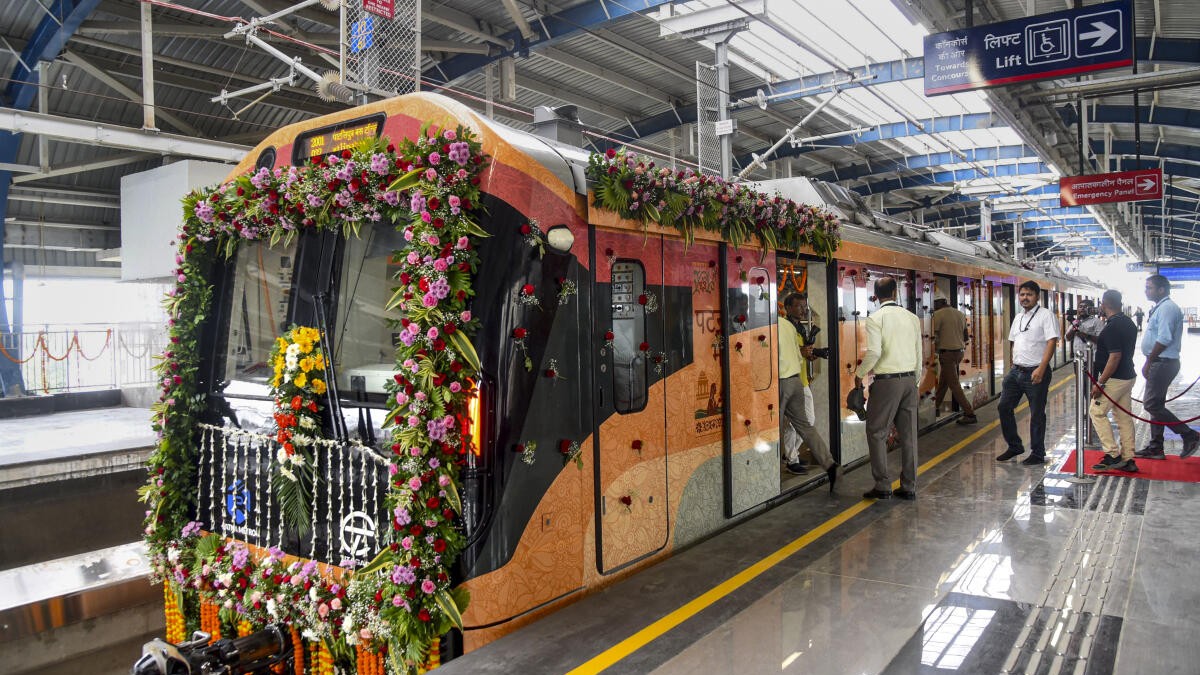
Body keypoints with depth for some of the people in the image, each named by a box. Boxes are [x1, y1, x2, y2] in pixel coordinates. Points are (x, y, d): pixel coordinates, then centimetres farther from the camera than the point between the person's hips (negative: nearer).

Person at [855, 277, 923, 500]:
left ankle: (882, 486, 2)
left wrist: (859, 374, -5)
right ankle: (909, 487, 15)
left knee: (877, 433, 4)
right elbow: (919, 354, 11)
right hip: (909, 379, 6)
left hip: (886, 381, -6)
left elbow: (874, 352, -19)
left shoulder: (875, 319, -8)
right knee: (908, 434, 10)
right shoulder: (912, 317, 9)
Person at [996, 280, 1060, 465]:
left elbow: (1051, 342, -16)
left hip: (1036, 372, -7)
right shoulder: (1018, 318, 15)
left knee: (1037, 414, 2)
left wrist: (1041, 369, -23)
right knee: (1004, 407, 8)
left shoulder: (1046, 315, -8)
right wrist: (1013, 366, 12)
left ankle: (1038, 454, 13)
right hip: (1016, 370, 7)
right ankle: (1014, 446, 22)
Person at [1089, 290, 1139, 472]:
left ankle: (1113, 454, -2)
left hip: (1115, 379, -10)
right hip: (1128, 376, 10)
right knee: (1124, 416, 12)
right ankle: (1128, 459, 15)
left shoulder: (1112, 327, -20)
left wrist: (1100, 382, -21)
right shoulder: (1128, 323, 11)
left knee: (1096, 412, -1)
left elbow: (1115, 356, -24)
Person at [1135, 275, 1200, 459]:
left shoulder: (1167, 308, -16)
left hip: (1163, 363, -10)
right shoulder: (1159, 308, 16)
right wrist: (1150, 363, 16)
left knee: (1151, 404, -10)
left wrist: (1148, 362, -18)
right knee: (1156, 405, 13)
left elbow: (1164, 339, -23)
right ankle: (1155, 448, 19)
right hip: (1159, 363, 10)